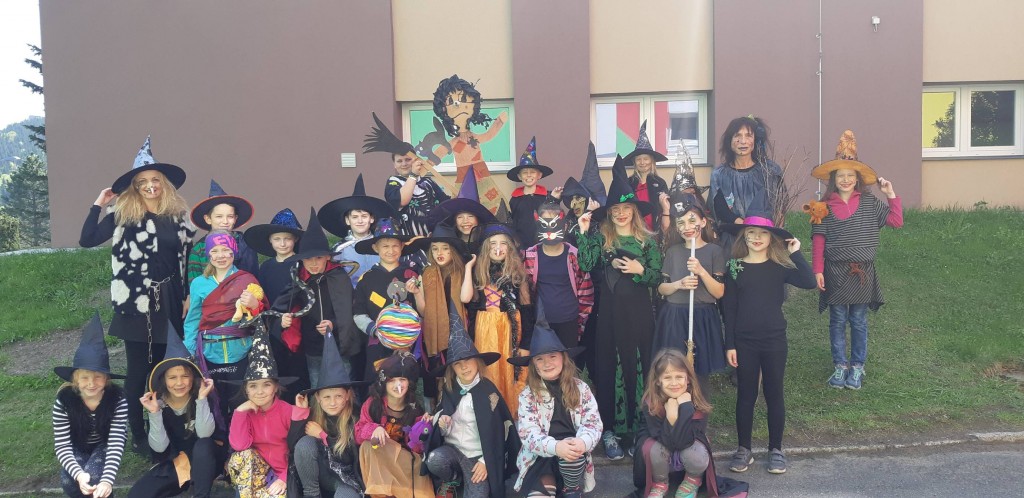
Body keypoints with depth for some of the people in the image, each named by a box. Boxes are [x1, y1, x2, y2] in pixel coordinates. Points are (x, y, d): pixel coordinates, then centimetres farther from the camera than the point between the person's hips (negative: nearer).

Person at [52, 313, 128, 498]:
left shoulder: (117, 398, -27)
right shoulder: (64, 400, -24)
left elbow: (116, 442, -30)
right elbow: (61, 445, -23)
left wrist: (107, 480, -44)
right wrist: (78, 474, -42)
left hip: (104, 445, -1)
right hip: (77, 448, 1)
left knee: (94, 478, -31)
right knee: (69, 482, -28)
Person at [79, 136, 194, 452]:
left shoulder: (178, 216, 6)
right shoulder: (123, 215, -2)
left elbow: (189, 258, 8)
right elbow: (87, 240, -11)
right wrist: (98, 205, -9)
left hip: (170, 302, 3)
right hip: (136, 302, -3)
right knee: (139, 371, 4)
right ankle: (138, 435, 16)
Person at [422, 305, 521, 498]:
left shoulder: (487, 390, -9)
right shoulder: (449, 389, 1)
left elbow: (497, 431, -7)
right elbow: (442, 430, 10)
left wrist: (485, 461, -12)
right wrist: (441, 424, -14)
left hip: (478, 456, -3)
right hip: (451, 449, 3)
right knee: (434, 461, -31)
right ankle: (452, 480, 3)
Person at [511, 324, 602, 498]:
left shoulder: (581, 388, 4)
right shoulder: (527, 395, 1)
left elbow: (594, 423, -2)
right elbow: (528, 433, -10)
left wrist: (583, 442, -26)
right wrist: (555, 446, -29)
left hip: (574, 457, 2)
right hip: (540, 458, -2)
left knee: (570, 449, -32)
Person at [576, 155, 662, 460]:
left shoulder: (647, 239, 4)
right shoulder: (600, 237, 5)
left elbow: (658, 277, 4)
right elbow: (585, 265, -10)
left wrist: (640, 270, -14)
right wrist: (583, 232, -14)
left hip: (640, 310, 0)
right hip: (609, 309, 0)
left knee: (641, 364, 3)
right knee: (606, 366, 3)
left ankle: (640, 423, 17)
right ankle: (608, 430, 12)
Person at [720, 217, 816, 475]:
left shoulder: (780, 267, -1)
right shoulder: (734, 267, 0)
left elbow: (809, 282, -18)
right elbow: (729, 308, 0)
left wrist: (795, 253, -17)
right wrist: (730, 345, -3)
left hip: (775, 340, 0)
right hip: (744, 342, 0)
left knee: (774, 394, 9)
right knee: (745, 395, 9)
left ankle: (776, 450, 22)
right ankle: (744, 449, 21)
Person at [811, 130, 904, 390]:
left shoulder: (869, 203, 1)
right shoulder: (825, 206, -2)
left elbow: (896, 221, 3)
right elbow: (819, 239, -3)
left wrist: (891, 195, -5)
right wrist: (818, 270, -6)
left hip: (862, 271, 1)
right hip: (835, 271, -1)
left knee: (859, 321, 9)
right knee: (837, 320, 7)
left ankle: (857, 367, 21)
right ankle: (840, 366, 19)